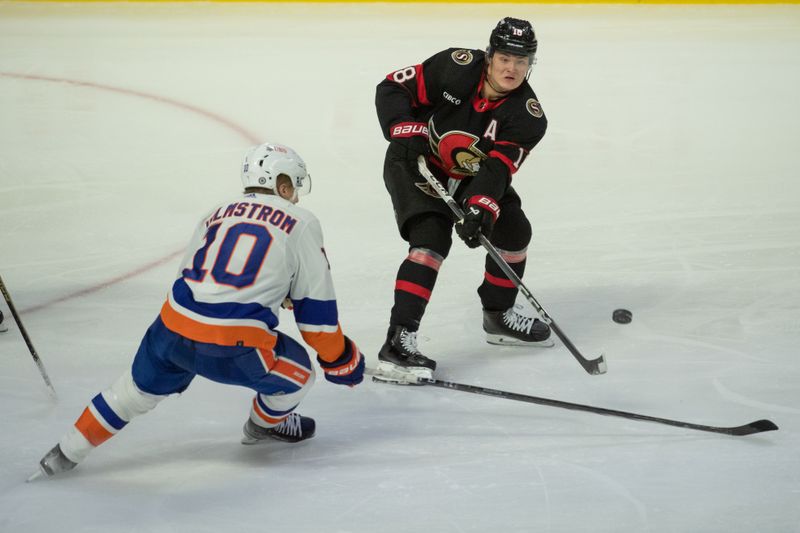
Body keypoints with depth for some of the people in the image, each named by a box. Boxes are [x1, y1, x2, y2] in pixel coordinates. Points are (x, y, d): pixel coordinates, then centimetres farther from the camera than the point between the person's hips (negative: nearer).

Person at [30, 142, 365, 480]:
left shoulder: (215, 216, 23)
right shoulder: (301, 223, 7)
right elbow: (315, 308, 5)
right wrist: (341, 360, 17)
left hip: (174, 326, 5)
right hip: (233, 347, -5)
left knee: (138, 389, 28)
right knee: (297, 372, 22)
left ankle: (65, 454, 33)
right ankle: (266, 424, 45)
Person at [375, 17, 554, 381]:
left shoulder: (527, 115, -16)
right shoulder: (456, 67, -24)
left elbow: (499, 167, -26)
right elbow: (393, 88, -18)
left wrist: (481, 206, -42)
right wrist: (406, 132, -32)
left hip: (471, 177, 6)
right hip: (416, 166, -6)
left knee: (513, 229, 3)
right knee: (432, 240, -23)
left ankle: (499, 316, 27)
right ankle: (398, 340, -30)